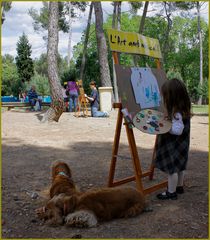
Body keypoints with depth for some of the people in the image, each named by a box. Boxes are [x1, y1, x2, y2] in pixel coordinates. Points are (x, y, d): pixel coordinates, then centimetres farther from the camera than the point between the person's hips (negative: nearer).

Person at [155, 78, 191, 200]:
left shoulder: (176, 113, -27)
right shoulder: (183, 109, 2)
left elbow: (178, 130, -30)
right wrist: (168, 120, 7)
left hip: (174, 146, -10)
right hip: (181, 144, 10)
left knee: (171, 168, 0)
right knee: (179, 167, 22)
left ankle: (171, 192, 11)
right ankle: (179, 187, 37)